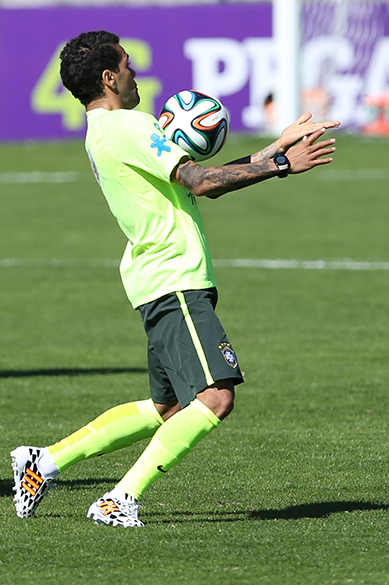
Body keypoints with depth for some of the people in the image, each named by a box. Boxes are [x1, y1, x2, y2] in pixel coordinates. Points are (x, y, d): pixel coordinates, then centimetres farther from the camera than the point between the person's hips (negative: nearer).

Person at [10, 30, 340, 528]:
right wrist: (280, 165, -15)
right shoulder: (127, 127, -12)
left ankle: (44, 462, 21)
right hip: (175, 283, -10)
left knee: (166, 409, 17)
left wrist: (278, 146, 18)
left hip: (160, 282, 10)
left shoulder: (101, 134, 20)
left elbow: (200, 182, 21)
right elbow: (202, 182, -20)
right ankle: (121, 500, -17)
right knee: (215, 398, -18)